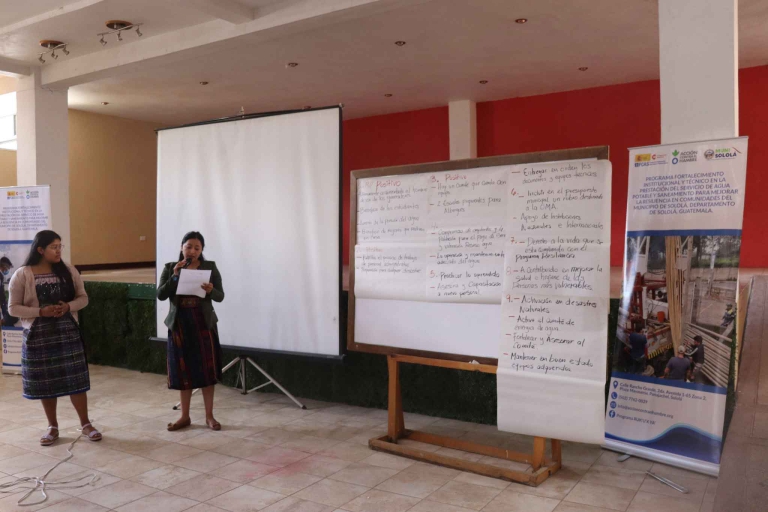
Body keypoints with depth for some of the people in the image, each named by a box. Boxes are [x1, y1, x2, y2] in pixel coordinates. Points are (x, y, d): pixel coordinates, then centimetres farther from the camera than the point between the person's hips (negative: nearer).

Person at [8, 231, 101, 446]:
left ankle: (86, 424, 13)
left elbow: (83, 298, 6)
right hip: (38, 335, -1)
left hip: (67, 333, 1)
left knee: (75, 379, 1)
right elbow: (13, 307, -4)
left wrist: (68, 306, -15)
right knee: (45, 383, 8)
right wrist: (41, 311, -18)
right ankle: (53, 427, 23)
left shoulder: (68, 271, 1)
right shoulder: (22, 275, -6)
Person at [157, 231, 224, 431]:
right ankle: (185, 416, 19)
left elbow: (220, 296, -4)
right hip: (179, 324, 1)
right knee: (183, 371, 7)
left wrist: (211, 290, -25)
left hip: (204, 323, -1)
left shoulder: (210, 267, -1)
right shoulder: (170, 268, 3)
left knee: (207, 370, 3)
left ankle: (209, 416, 13)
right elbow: (161, 295, -7)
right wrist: (175, 275, -17)